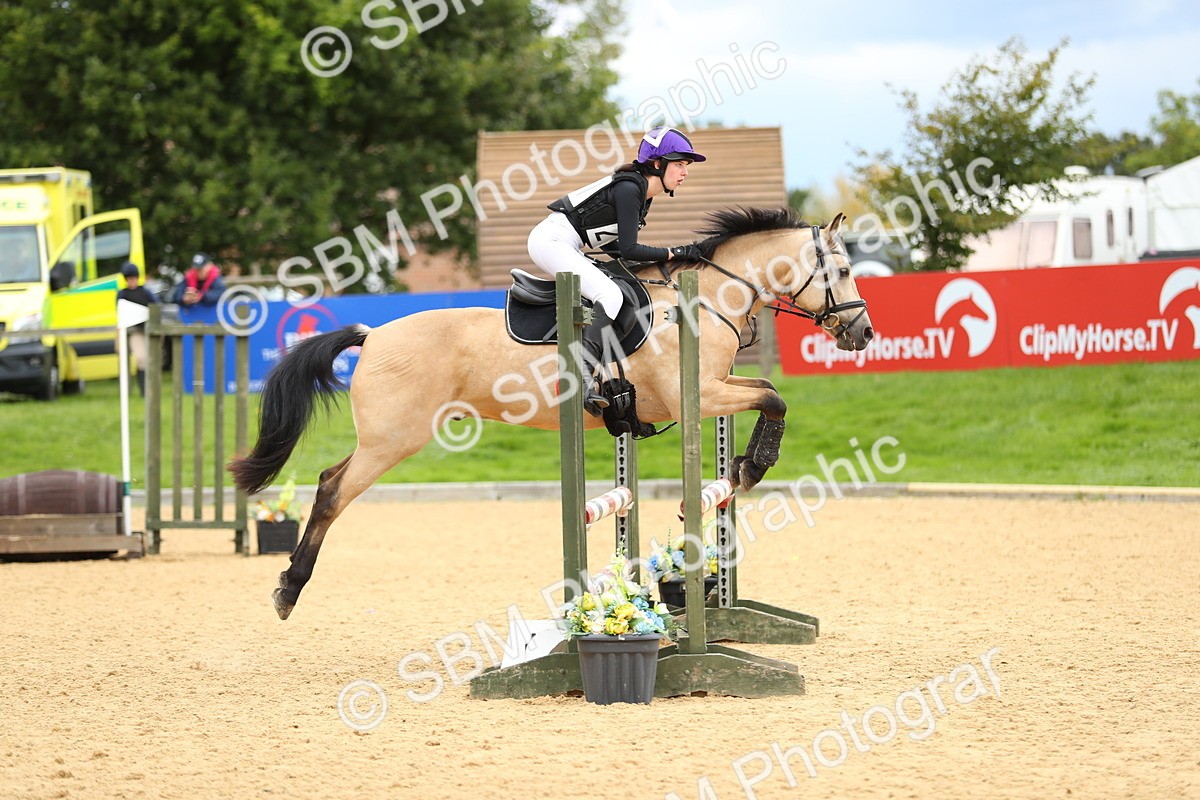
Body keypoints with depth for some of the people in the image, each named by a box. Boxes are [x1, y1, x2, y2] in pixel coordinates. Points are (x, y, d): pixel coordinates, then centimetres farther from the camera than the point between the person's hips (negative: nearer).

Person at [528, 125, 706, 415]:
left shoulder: (643, 194, 12)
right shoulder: (629, 189, -17)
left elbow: (613, 245, 18)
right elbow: (629, 250, -20)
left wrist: (657, 258, 9)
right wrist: (674, 253, -12)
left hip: (565, 248, 11)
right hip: (551, 241, -11)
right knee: (610, 295, -23)